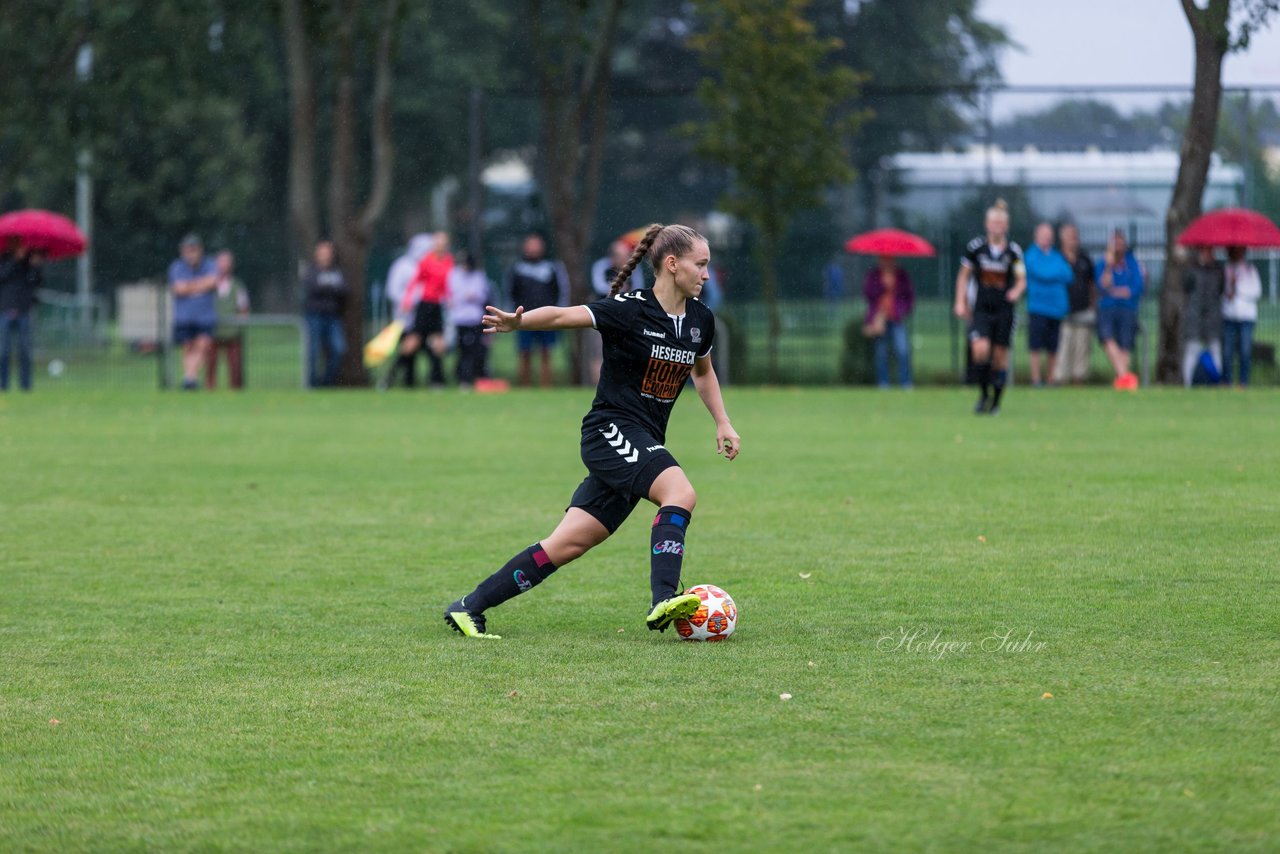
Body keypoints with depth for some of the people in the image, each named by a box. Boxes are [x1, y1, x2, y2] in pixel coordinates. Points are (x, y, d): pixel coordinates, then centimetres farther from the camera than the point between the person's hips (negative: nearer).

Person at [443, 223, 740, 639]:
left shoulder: (700, 320, 9)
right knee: (680, 492, -30)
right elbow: (563, 316, -16)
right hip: (612, 430, -7)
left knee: (568, 544, 2)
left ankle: (468, 608, 8)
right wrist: (518, 322, -33)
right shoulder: (629, 310, -12)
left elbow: (703, 372, 27)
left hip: (643, 443, 7)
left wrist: (722, 423, 18)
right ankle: (663, 600, -37)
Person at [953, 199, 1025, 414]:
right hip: (981, 309, 0)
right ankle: (984, 394, -1)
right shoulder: (975, 247, -1)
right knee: (980, 349, -20)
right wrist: (960, 302, 4)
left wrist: (1016, 291, -18)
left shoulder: (1014, 250, -1)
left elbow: (1021, 279, 4)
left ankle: (996, 402, 18)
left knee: (1000, 356, 2)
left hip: (1004, 310, 1)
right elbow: (963, 276, 9)